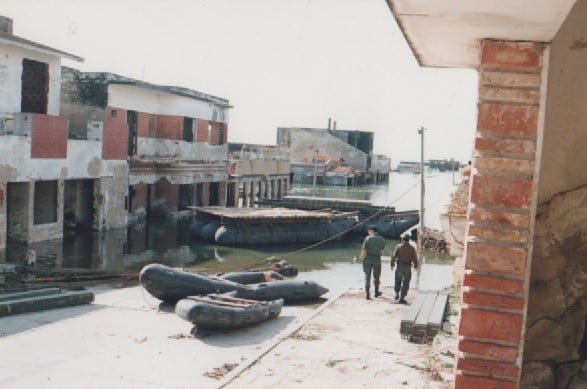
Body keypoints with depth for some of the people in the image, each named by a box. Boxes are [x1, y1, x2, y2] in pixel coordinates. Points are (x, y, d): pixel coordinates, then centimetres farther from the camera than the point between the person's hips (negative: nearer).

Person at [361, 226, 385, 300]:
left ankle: (367, 295, 0)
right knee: (376, 276, 19)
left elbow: (364, 249, -14)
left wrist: (362, 257, 0)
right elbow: (382, 248, 11)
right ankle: (376, 293, 31)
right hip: (377, 259, 2)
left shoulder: (368, 238, -10)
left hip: (368, 259, -2)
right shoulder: (382, 239, 0)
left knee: (367, 277, 4)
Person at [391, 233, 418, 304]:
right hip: (408, 267, 0)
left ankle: (397, 293, 11)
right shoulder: (412, 248, -3)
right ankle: (402, 298, 3)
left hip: (399, 266, 0)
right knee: (405, 283, 5)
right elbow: (415, 258, -2)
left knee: (398, 281, 20)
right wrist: (416, 266, 14)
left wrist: (392, 264, 6)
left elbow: (394, 256, -6)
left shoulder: (398, 246, -4)